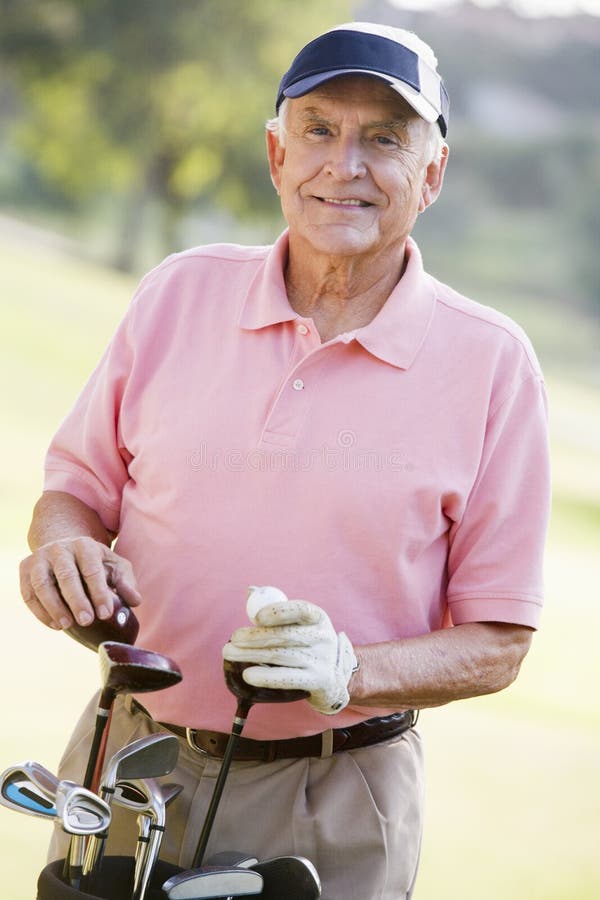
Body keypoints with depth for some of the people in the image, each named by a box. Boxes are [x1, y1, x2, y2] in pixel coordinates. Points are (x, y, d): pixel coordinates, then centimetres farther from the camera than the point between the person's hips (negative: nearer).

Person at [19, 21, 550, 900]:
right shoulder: (180, 292, 1)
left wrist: (349, 671, -22)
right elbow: (79, 484, 10)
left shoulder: (490, 361, -7)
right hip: (126, 766, 3)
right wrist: (65, 543, -12)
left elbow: (497, 642, -6)